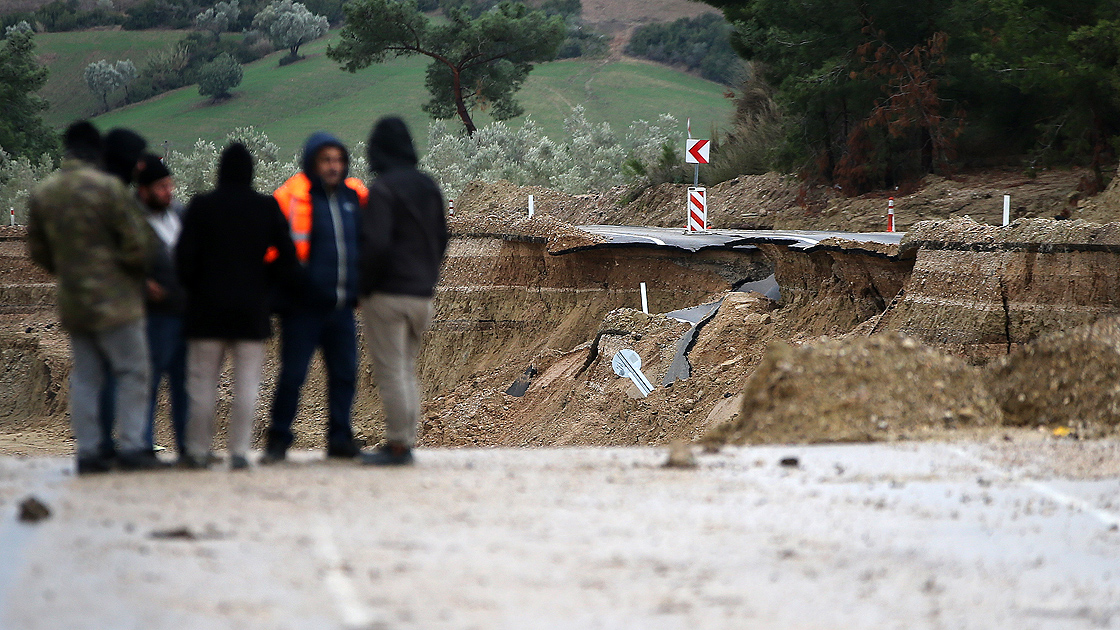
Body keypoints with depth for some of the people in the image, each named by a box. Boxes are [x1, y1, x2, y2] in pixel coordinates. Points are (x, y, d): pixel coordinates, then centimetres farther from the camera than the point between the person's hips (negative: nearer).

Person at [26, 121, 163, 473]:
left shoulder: (42, 193, 6)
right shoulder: (107, 187, -14)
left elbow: (37, 250, 13)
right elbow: (136, 244, -14)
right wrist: (139, 269, 6)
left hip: (71, 300, 6)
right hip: (114, 299, -6)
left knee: (84, 377, 10)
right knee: (132, 372, 1)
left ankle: (87, 451, 7)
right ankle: (131, 447, -3)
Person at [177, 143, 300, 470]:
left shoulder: (201, 207, -4)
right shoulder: (267, 208, 0)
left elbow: (184, 258, -6)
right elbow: (288, 258, -2)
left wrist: (192, 286, 12)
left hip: (207, 308, -1)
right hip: (252, 308, 1)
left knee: (202, 381, 6)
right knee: (246, 382, 3)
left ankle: (198, 451, 8)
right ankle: (239, 451, 0)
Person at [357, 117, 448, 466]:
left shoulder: (383, 189, -14)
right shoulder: (428, 187, 10)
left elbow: (376, 244, -20)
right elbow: (441, 238, 16)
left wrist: (363, 285, -8)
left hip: (388, 293, -7)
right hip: (423, 293, 7)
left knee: (390, 371, -4)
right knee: (406, 369, 15)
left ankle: (398, 445, -4)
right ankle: (406, 440, 16)